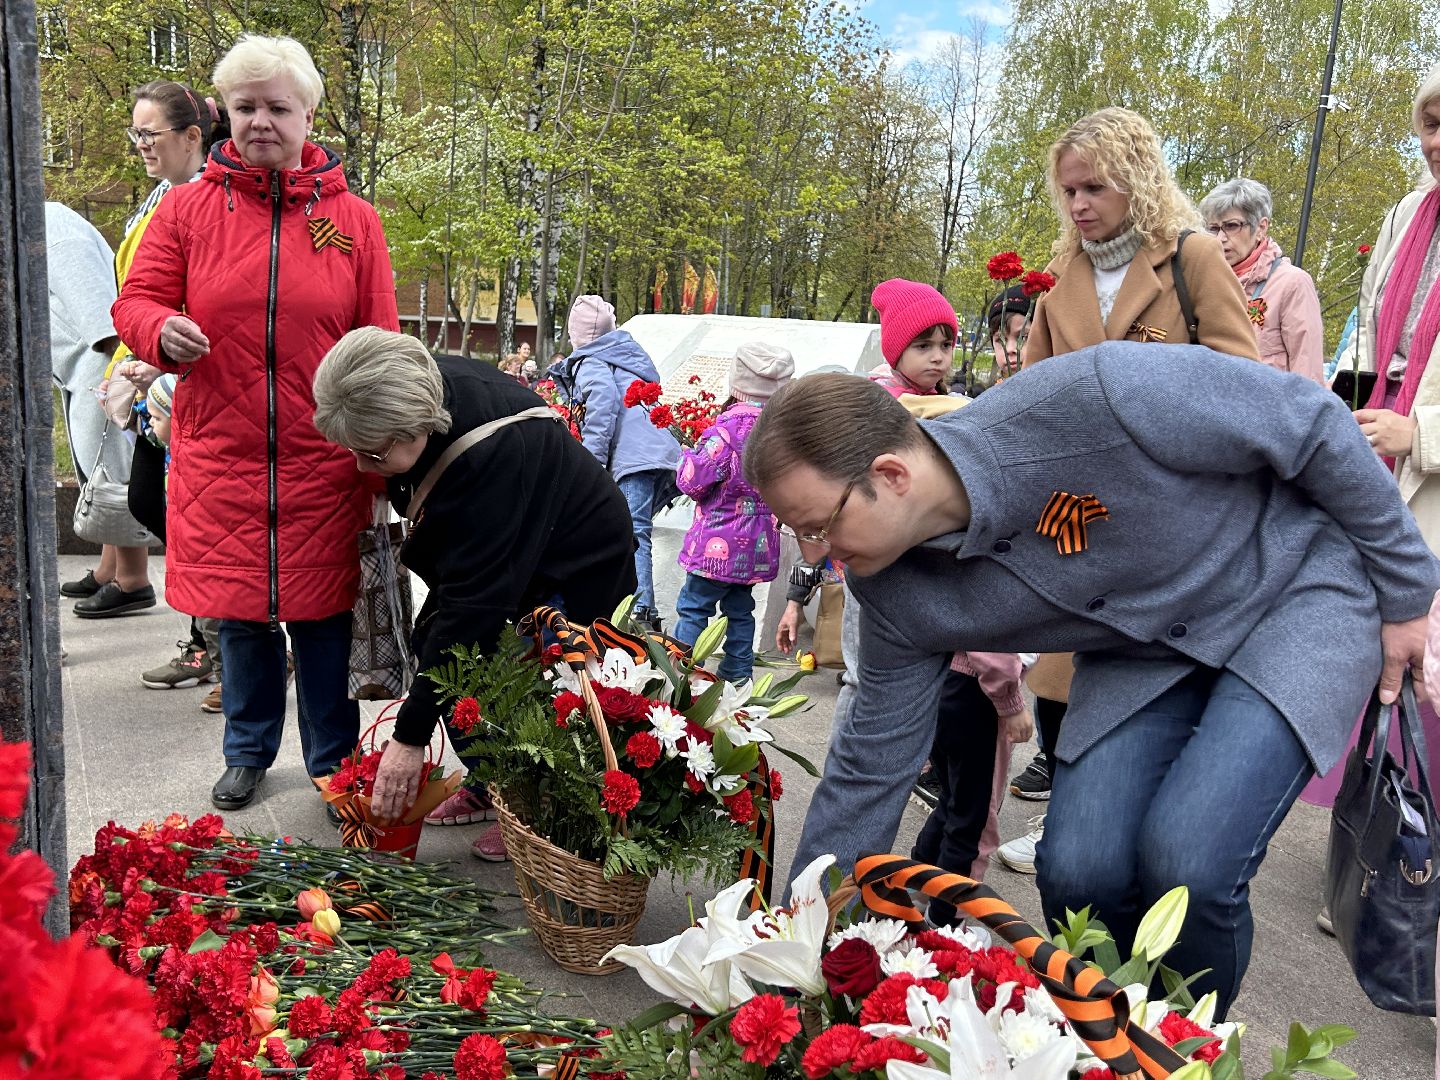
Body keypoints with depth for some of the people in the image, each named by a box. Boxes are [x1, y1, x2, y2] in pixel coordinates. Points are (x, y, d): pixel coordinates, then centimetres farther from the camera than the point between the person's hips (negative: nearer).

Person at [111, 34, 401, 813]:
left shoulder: (353, 219, 4)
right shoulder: (187, 209, 4)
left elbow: (380, 343, 4)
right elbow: (134, 302, 6)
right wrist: (163, 331, -18)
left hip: (322, 463, -1)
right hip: (219, 457, 1)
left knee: (324, 613, 5)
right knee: (239, 612, 12)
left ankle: (334, 761, 24)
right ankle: (249, 751, 34)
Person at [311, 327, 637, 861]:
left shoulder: (492, 456, -40)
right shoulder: (421, 383, -18)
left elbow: (472, 603, -37)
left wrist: (410, 736, -33)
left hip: (573, 564, -8)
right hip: (495, 552, 8)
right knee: (431, 643, 0)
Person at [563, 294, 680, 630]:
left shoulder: (589, 363, 4)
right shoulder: (627, 352, 30)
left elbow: (603, 403, -14)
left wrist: (591, 462, -16)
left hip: (636, 458, -8)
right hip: (665, 452, 8)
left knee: (632, 536, -15)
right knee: (629, 533, 10)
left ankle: (643, 613, -25)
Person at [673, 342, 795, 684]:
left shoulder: (731, 424, -20)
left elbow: (693, 481, -16)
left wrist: (687, 455, 3)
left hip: (719, 543, -7)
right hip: (759, 544, 7)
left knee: (693, 607, 3)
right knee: (739, 610, 18)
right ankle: (738, 674, 24)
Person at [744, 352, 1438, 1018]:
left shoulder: (1089, 401, -36)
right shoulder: (896, 595, -17)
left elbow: (1315, 422, -21)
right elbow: (869, 766, -4)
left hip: (1296, 587, -4)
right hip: (1144, 651, 4)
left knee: (1187, 866, -21)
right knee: (1077, 871, -12)